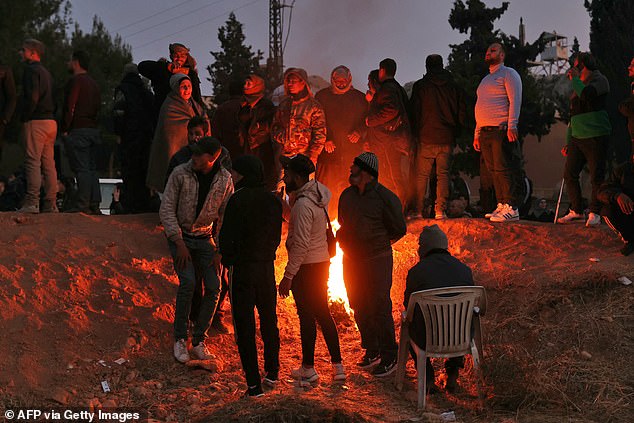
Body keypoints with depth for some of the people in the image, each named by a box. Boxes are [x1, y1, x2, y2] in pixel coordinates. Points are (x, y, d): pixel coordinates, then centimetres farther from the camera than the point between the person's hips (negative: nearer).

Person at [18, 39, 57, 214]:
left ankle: (31, 202, -14)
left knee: (32, 162, -10)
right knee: (48, 164, 7)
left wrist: (25, 116, -10)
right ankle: (50, 204, 8)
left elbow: (32, 97, -19)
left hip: (36, 121, -9)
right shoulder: (46, 72, 21)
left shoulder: (32, 70, -6)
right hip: (51, 121, 9)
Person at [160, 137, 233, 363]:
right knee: (188, 282, -21)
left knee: (213, 287, -7)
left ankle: (199, 340, 7)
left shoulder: (225, 179, -7)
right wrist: (179, 243, -17)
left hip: (205, 238, 3)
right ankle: (180, 339, -8)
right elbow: (166, 210, -11)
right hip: (180, 236, -3)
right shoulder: (180, 173, -14)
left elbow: (226, 217, 0)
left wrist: (220, 250, -5)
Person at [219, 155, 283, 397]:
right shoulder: (273, 201, 3)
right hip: (267, 267, 6)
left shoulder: (238, 201, -16)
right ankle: (272, 373, 30)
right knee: (269, 321, 19)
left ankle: (254, 384, 1)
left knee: (245, 325, 1)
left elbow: (227, 238, -14)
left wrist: (227, 259, 2)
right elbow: (276, 236, 9)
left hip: (242, 268, -6)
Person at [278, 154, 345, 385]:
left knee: (306, 316, 0)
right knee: (323, 314, 14)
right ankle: (337, 366, 17)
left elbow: (301, 244, -23)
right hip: (321, 262, 9)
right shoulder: (318, 194, 7)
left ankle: (308, 369, 10)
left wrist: (288, 276, -21)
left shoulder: (303, 204, -21)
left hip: (306, 266, -9)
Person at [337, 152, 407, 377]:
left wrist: (379, 242, 2)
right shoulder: (346, 195, 7)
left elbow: (399, 229, -6)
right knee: (360, 308, 13)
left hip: (377, 260, -7)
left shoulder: (385, 197, -14)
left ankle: (389, 357, 6)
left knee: (379, 308, -4)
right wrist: (346, 241, 11)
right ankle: (372, 351, 28)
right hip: (351, 260, 7)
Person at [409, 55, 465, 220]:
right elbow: (461, 113, 7)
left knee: (421, 175, 4)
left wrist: (415, 133, 7)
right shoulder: (454, 87, 6)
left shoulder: (420, 86, -1)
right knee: (443, 174, 5)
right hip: (447, 139, 2)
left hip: (426, 138, -2)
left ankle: (417, 210, 1)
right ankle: (441, 210, -1)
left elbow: (414, 112, -2)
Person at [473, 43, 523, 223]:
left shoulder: (508, 74, 1)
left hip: (501, 131, -8)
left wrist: (512, 126, -21)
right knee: (493, 171, 5)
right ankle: (502, 206, 7)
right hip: (485, 132, 8)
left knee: (502, 169, -13)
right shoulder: (485, 79, 26)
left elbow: (515, 101, -10)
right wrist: (477, 133, 20)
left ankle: (511, 209, -14)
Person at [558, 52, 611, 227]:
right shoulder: (578, 86, 23)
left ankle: (595, 214, 4)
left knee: (596, 176, -4)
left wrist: (575, 78, -9)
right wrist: (568, 142, 22)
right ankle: (576, 211, 13)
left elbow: (586, 95, -25)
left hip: (595, 137, -8)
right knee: (569, 174, 3)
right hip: (577, 138, 8)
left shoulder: (599, 80, -2)